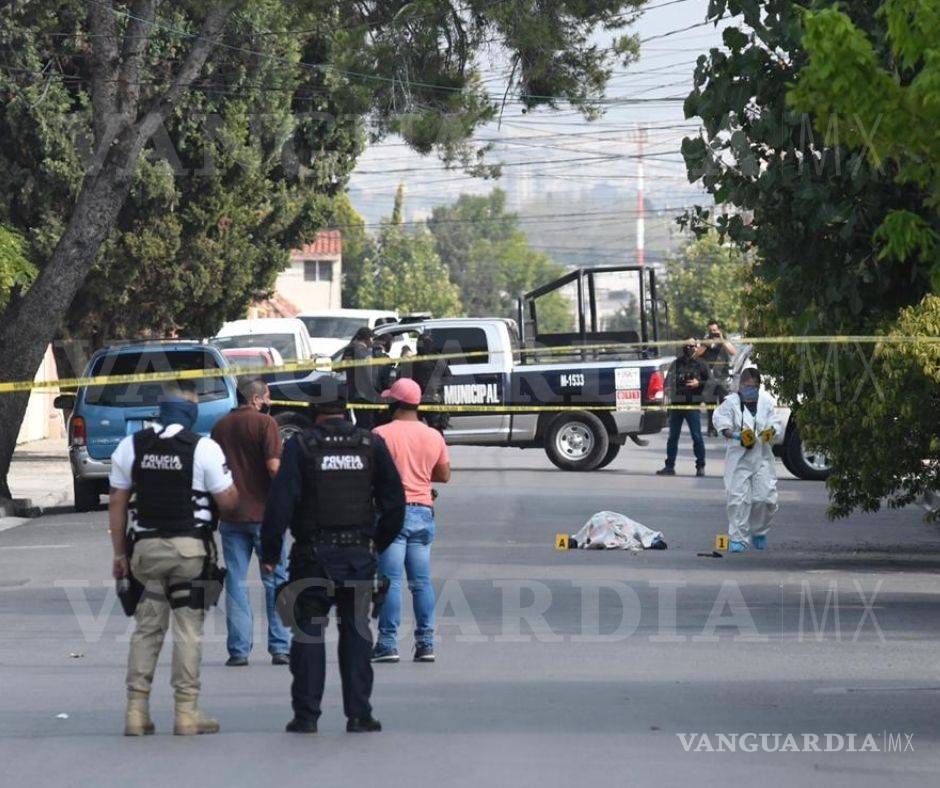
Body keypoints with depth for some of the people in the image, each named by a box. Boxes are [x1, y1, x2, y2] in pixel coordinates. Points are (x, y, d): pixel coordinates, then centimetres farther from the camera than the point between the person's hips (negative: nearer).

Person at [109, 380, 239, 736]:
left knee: (146, 628, 10)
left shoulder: (131, 446, 5)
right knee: (188, 629, 1)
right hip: (191, 547, -3)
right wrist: (232, 483, 18)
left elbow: (117, 503, 7)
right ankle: (186, 712, 1)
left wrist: (120, 553, 14)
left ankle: (136, 710, 7)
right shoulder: (204, 448, -7)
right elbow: (228, 502, -6)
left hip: (146, 547, 3)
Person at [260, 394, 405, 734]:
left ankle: (306, 715, 2)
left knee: (309, 633, 4)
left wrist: (270, 553, -2)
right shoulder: (372, 445, 3)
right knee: (356, 632, 9)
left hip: (313, 555, -2)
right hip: (359, 553, 2)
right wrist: (379, 542, 19)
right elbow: (394, 502, 6)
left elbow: (280, 502, -10)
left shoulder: (299, 447, -5)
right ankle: (359, 715, 6)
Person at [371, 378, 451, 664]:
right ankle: (426, 643, 6)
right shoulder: (434, 436, 7)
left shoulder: (381, 434, -8)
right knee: (421, 581, 8)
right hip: (423, 511, 5)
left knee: (390, 580, -5)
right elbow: (444, 475, 15)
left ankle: (388, 643, -7)